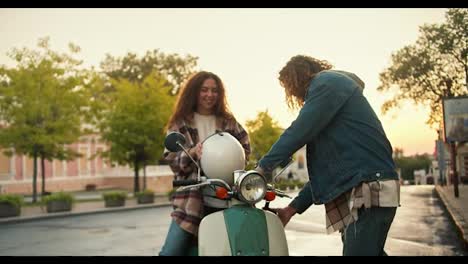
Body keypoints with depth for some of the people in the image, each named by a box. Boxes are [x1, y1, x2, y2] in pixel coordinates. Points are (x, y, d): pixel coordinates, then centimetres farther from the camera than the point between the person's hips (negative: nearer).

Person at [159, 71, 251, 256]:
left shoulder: (229, 122, 14)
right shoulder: (180, 124, 8)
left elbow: (245, 147, 11)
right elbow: (172, 160, 0)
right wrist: (192, 153, -20)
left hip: (228, 198, 2)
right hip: (192, 199, -2)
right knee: (171, 252, -10)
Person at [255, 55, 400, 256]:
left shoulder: (327, 82, -1)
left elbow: (299, 131, -14)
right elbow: (325, 166, 25)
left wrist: (263, 167, -6)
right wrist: (293, 208, 21)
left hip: (370, 191, -10)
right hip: (358, 194, 10)